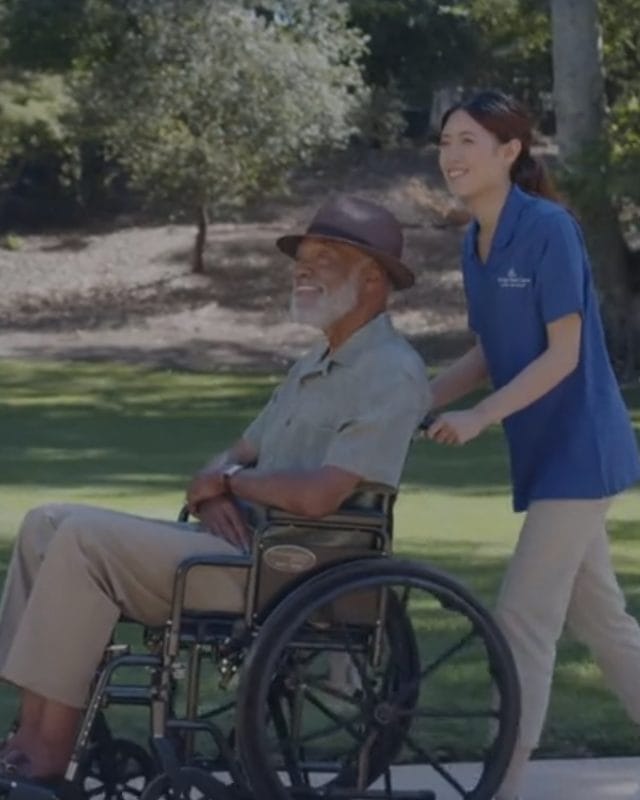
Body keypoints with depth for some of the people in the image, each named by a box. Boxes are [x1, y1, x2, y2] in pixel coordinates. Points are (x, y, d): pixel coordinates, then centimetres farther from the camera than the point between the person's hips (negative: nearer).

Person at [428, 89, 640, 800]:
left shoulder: (549, 229, -16)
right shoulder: (475, 243, 7)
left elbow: (563, 354, -17)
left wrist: (480, 418, -23)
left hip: (575, 449, -8)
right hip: (545, 453, 8)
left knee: (523, 620, -8)